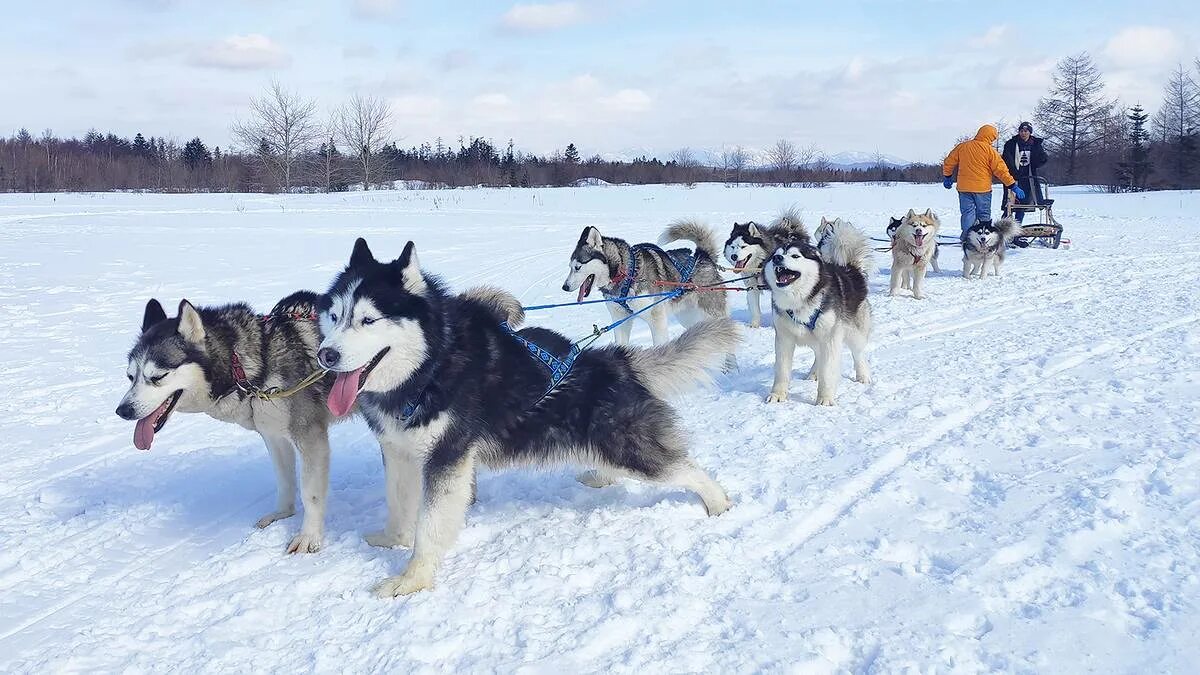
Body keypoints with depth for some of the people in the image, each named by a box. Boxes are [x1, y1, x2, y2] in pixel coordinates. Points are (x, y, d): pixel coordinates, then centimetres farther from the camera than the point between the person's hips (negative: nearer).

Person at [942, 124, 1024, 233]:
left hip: (964, 188, 3)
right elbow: (1001, 170, -8)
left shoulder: (962, 146, 3)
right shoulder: (990, 150, -8)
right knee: (984, 216, 9)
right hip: (982, 188, -3)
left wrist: (947, 177, 27)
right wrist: (1013, 186, -3)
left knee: (967, 214, 7)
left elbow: (949, 162, 11)